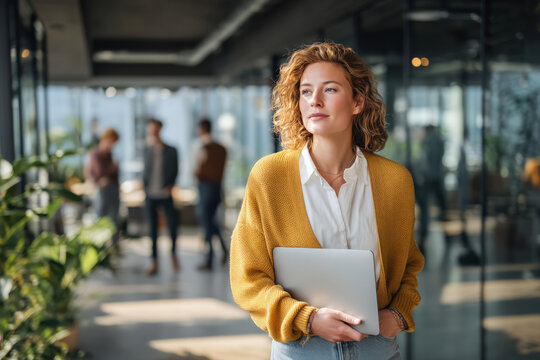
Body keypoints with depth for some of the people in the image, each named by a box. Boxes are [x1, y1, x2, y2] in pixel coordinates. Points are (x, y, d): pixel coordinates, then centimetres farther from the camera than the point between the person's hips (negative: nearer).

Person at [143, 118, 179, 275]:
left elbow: (175, 171, 2)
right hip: (150, 195, 2)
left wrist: (170, 186, -10)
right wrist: (145, 188, 3)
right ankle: (154, 262, 10)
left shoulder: (171, 151, -2)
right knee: (152, 229, 3)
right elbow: (145, 170, 13)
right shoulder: (147, 150, 6)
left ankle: (173, 253, 25)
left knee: (172, 225, -1)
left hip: (165, 195, -2)